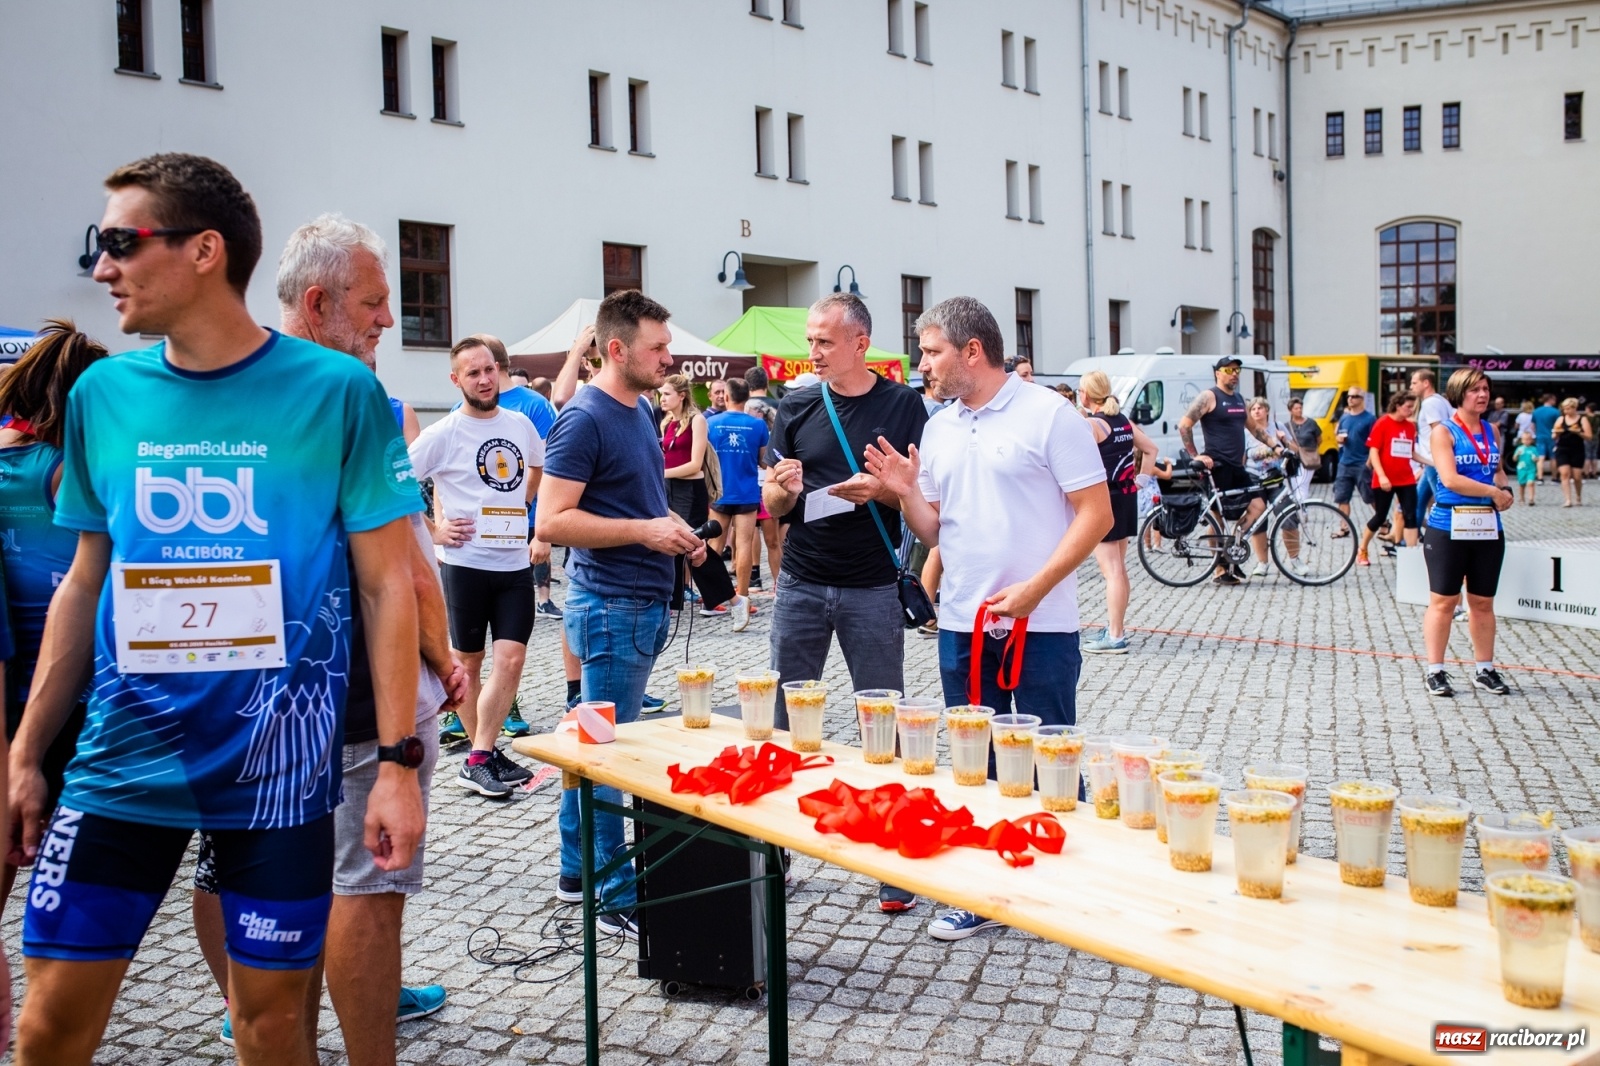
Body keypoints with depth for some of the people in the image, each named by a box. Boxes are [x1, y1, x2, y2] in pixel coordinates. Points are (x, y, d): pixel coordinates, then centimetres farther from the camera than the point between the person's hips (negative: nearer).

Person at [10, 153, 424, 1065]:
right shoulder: (102, 395, 4)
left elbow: (386, 586, -5)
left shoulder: (337, 392, -8)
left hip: (279, 759, -3)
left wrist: (400, 762, -9)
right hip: (121, 758, 4)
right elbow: (85, 584, 12)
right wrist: (28, 751, 11)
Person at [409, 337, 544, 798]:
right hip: (465, 563, -4)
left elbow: (540, 472, 24)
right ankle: (482, 753, 20)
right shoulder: (443, 434, -8)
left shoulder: (520, 424, 6)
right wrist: (434, 531, -11)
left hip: (516, 562, 4)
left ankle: (480, 760, 1)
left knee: (511, 659, -5)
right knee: (468, 663, 7)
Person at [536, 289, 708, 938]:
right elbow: (552, 521, -20)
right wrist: (645, 530, -21)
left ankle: (577, 873, 27)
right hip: (611, 608, -9)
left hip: (644, 603, 9)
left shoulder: (641, 411, 13)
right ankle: (618, 901, 5)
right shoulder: (584, 420, -15)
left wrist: (676, 530, 8)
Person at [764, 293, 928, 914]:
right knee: (784, 716, 6)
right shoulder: (796, 408, 7)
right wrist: (784, 489, -14)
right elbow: (772, 504, 8)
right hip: (801, 585, 3)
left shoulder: (903, 405, 0)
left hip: (873, 589, -2)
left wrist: (881, 490, -19)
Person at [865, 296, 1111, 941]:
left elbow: (1096, 514, -11)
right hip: (962, 624, 6)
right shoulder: (938, 428, 11)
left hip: (1040, 625, -6)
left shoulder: (1049, 415, -8)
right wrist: (906, 492, -5)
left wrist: (1035, 587, -19)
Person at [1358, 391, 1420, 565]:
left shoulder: (1411, 426, 6)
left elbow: (1412, 453, 17)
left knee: (1411, 516, -3)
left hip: (1406, 479, 5)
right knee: (1380, 517, 4)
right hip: (1385, 481, -4)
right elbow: (1373, 452, -11)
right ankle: (1362, 551, 22)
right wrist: (1381, 475, -19)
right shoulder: (1383, 424, -8)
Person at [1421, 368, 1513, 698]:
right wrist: (1493, 493, -12)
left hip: (1488, 527, 5)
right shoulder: (1444, 431, -5)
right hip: (1449, 526, -5)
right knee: (1443, 601, -1)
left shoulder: (1491, 431, 12)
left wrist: (1504, 488, 1)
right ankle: (1435, 671, 5)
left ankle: (1484, 670, 19)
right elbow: (1450, 479, -16)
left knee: (1483, 602, 11)